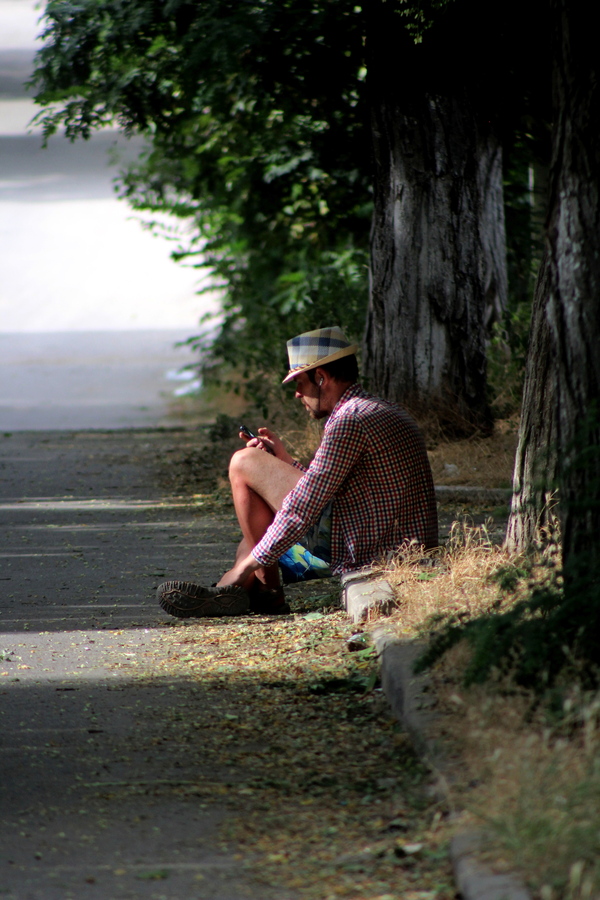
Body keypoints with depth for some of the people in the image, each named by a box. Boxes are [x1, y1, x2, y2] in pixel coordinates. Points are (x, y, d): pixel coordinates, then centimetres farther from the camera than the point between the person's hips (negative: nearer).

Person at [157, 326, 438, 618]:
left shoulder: (349, 421, -15)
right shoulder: (386, 411, 17)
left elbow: (304, 508, -17)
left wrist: (252, 563, -10)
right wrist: (285, 460, 19)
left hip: (365, 555, -11)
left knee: (244, 463, -3)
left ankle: (266, 591, 2)